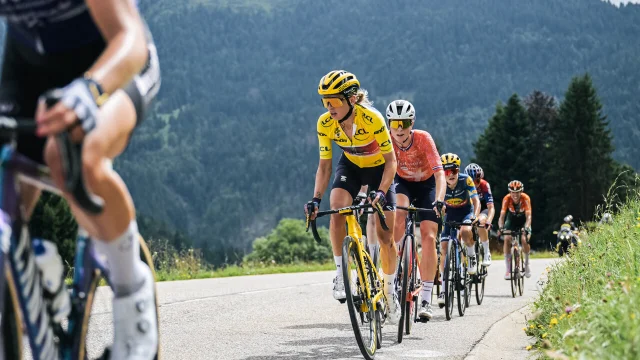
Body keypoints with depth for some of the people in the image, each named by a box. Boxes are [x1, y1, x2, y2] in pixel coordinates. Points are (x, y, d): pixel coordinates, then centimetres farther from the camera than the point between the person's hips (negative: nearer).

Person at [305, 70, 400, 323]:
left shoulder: (372, 118, -33)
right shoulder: (325, 124, -22)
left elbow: (391, 160, -25)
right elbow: (324, 165, -13)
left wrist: (381, 192, -38)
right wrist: (316, 199, -25)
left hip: (379, 169, -2)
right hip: (350, 167, 3)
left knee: (385, 236, -3)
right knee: (337, 211, -28)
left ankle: (390, 289, 18)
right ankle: (341, 273, -15)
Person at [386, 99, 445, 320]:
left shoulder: (423, 138, -30)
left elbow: (439, 173, -37)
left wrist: (439, 200, -53)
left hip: (426, 184, -1)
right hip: (403, 182, 1)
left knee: (429, 238, -14)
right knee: (399, 212, -34)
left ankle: (426, 300, -11)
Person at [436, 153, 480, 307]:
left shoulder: (465, 180, -24)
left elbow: (476, 201, -23)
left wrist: (475, 216, -41)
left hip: (466, 211, -2)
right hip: (450, 214, 2)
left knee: (465, 231, -37)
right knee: (444, 248, -10)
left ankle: (472, 256, -5)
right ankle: (444, 287, -4)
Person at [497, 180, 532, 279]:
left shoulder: (525, 198, -30)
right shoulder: (507, 199, -28)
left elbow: (528, 216, -34)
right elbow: (502, 216, -32)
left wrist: (526, 228, -51)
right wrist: (501, 228, -49)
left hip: (523, 220, -1)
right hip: (511, 220, 1)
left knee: (524, 240, -24)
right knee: (507, 239, -21)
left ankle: (527, 265, 2)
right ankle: (508, 270, -15)